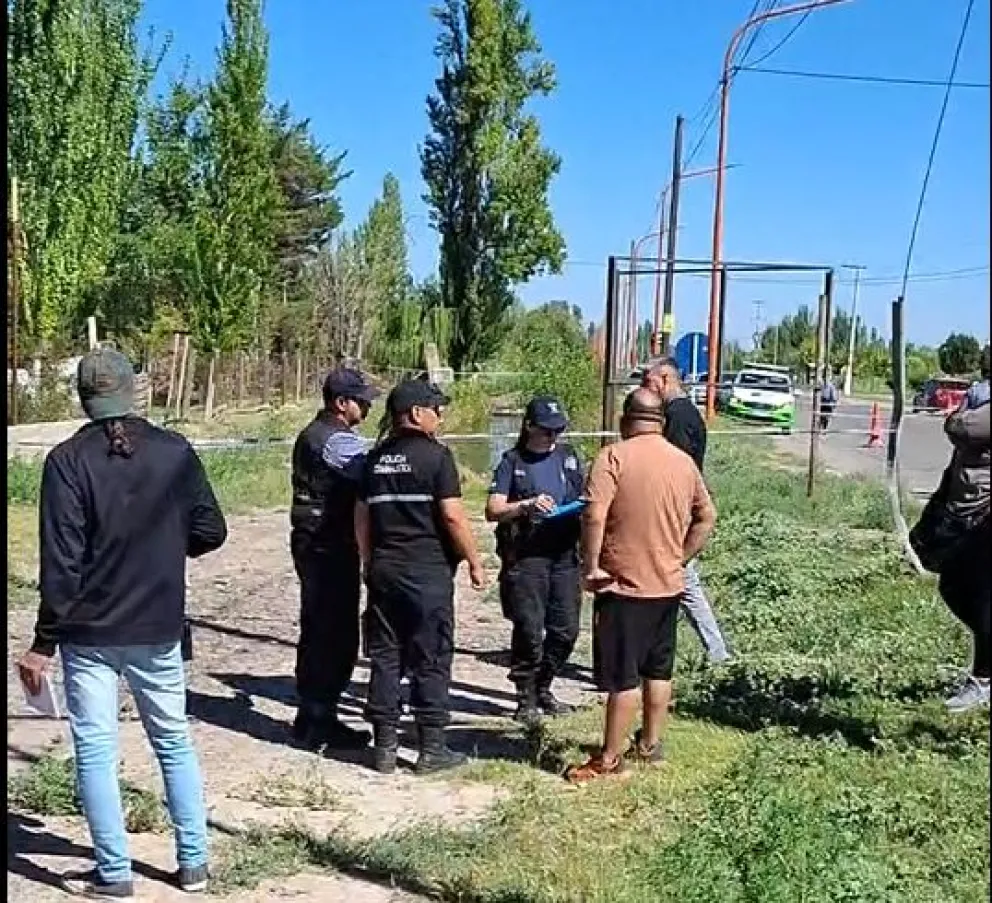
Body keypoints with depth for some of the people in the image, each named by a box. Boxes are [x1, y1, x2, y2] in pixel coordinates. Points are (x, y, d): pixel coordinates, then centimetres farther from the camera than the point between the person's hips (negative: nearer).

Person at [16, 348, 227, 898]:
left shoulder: (67, 461, -11)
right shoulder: (175, 452, -4)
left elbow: (61, 562, -13)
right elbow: (211, 532, 0)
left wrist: (43, 642, -7)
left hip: (89, 633, -2)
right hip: (158, 629, 3)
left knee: (95, 749, 7)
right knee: (174, 741, 15)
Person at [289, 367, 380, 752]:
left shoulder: (311, 435, 15)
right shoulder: (337, 441, -17)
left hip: (311, 543, 10)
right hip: (332, 548, -10)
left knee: (316, 633, 15)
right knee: (337, 637, -3)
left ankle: (310, 719, 24)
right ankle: (318, 723, 3)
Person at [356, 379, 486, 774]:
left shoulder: (375, 458, 10)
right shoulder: (435, 455, -8)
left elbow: (361, 519, 13)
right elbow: (453, 516, -13)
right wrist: (474, 562, -4)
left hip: (383, 569, 6)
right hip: (428, 571, -6)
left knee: (385, 657, 9)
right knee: (431, 660, 2)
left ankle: (385, 746, 13)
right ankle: (431, 748, 7)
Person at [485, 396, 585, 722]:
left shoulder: (569, 457, 14)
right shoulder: (512, 461, 2)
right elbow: (493, 511, -5)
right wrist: (527, 505, -20)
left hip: (565, 554, 4)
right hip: (525, 557, -4)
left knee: (566, 629, 6)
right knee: (529, 631, -3)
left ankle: (543, 688, 26)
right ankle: (526, 698, 12)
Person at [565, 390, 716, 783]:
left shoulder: (615, 456, -12)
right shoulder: (684, 461, 7)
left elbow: (594, 515, -22)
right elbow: (706, 518, 11)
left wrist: (591, 566, -13)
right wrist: (680, 559, 15)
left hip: (624, 585, -6)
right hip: (669, 585, 6)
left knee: (622, 676, -1)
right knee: (658, 670, 17)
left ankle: (610, 758, 7)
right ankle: (650, 744, 28)